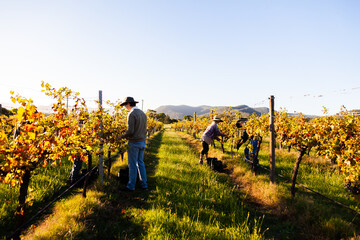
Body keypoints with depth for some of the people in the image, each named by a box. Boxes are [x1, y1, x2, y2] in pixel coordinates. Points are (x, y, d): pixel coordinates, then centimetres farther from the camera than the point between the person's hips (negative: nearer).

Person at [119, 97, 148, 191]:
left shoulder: (131, 114, -16)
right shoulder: (143, 113, 10)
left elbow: (130, 131, -22)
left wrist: (122, 136, -3)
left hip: (134, 143, -8)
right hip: (142, 142, 8)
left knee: (132, 165, 1)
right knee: (140, 163, 15)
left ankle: (131, 186, 10)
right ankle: (144, 184, 21)